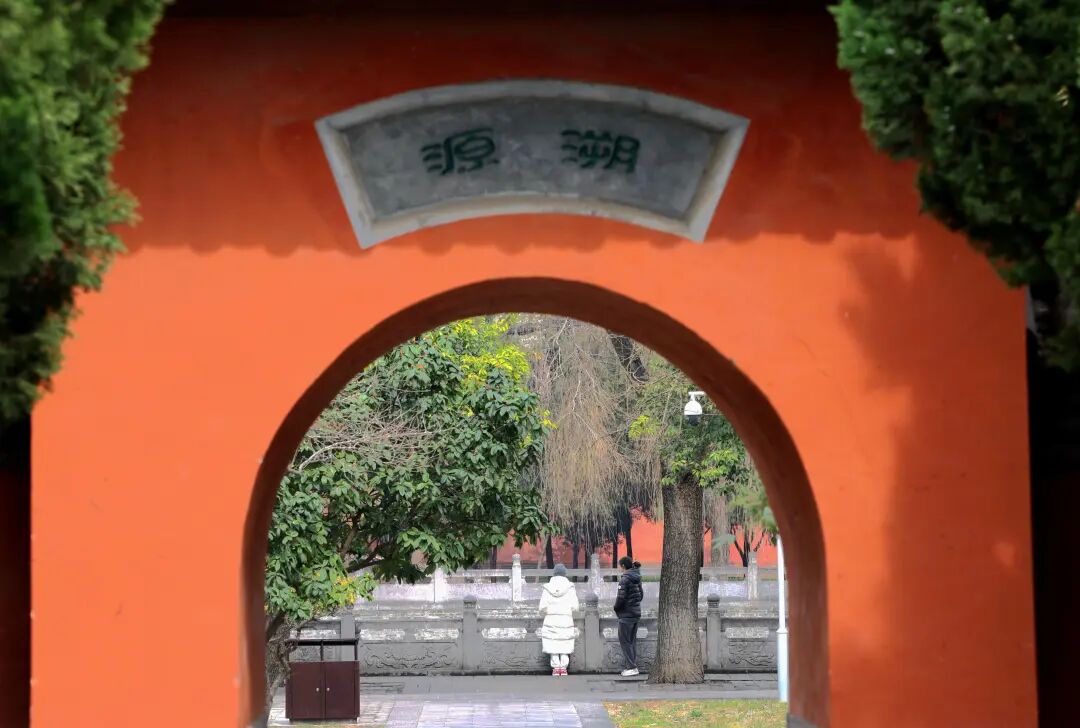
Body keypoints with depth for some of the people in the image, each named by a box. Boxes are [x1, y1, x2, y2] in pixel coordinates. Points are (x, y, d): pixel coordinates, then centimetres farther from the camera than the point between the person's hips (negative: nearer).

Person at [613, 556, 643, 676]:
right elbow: (641, 594, 17)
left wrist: (616, 608, -3)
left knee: (625, 641, -2)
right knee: (632, 640, 14)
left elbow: (621, 597, -19)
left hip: (626, 613, -8)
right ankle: (634, 666, 15)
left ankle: (631, 667, -6)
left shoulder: (625, 579, -17)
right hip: (636, 612, 8)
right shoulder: (637, 578, 9)